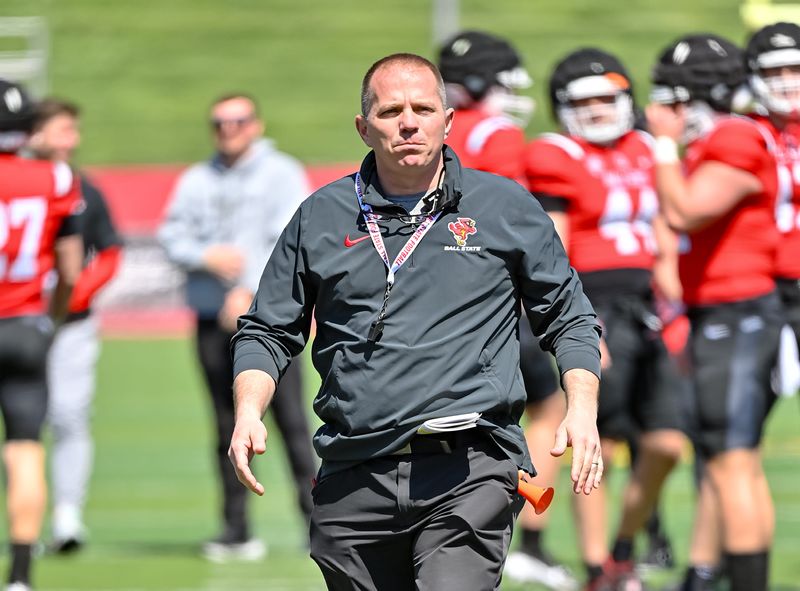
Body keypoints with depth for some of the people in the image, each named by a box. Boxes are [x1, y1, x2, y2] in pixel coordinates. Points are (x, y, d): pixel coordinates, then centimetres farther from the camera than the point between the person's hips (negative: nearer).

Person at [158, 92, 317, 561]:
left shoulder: (283, 174, 4)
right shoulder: (197, 181, 17)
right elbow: (173, 237, 9)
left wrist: (249, 292, -15)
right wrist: (208, 256, -11)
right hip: (213, 316, 4)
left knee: (291, 416, -11)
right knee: (228, 425, 4)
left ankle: (316, 517, -9)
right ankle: (236, 528, 7)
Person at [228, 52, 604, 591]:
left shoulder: (508, 208, 8)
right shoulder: (321, 218, 11)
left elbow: (568, 317, 15)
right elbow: (268, 332, 18)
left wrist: (582, 410, -1)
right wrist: (249, 413, 1)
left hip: (470, 471, -3)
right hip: (354, 480, 3)